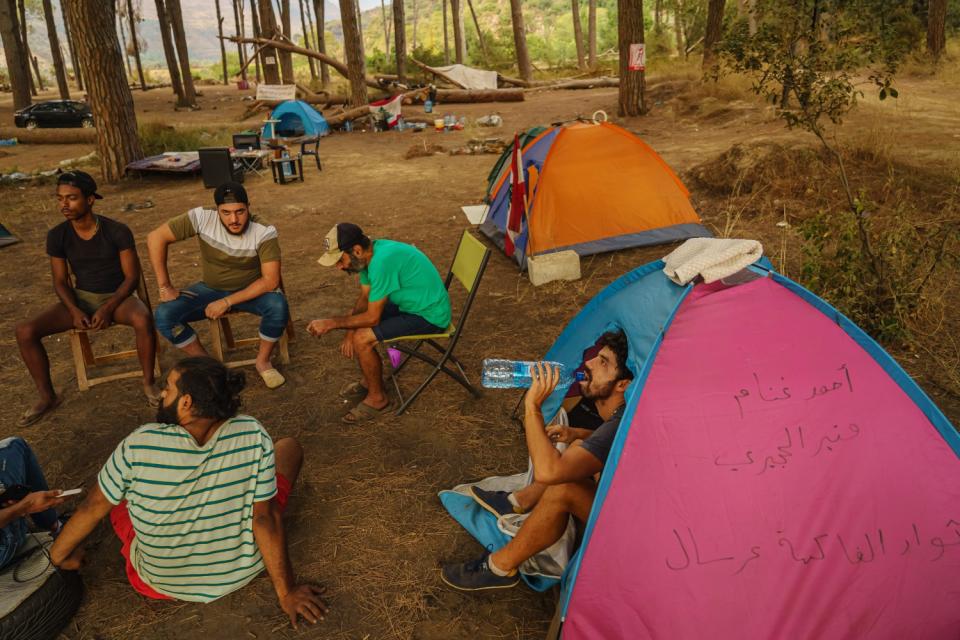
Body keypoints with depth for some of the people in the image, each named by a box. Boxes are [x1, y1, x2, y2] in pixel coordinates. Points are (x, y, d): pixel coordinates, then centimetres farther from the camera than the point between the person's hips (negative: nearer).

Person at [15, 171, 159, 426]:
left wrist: (107, 309, -23)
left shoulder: (117, 231, -15)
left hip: (117, 296, -3)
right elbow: (60, 281, 2)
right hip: (81, 297, 3)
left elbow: (132, 276, -11)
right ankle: (47, 396, 1)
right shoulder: (57, 236, -6)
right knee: (25, 331, -17)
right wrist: (74, 310, -17)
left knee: (143, 319, -38)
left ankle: (149, 383, -15)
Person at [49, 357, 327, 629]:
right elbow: (266, 518, -19)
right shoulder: (253, 437, -25)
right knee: (289, 447, 15)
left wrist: (59, 554, 11)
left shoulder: (138, 446, -25)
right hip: (241, 572, 0)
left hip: (160, 583, 1)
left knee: (117, 490, 23)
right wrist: (286, 592, -7)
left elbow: (92, 508, -9)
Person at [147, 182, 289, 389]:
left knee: (278, 306, -34)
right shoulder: (202, 218, -22)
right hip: (211, 289, 2)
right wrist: (165, 286, -16)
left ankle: (263, 361, -6)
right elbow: (156, 237, -17)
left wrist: (227, 302, -28)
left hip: (251, 290, -2)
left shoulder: (264, 233, -25)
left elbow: (271, 281, -26)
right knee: (164, 315, -21)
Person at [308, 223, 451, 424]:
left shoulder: (382, 261, -31)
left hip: (429, 314, -10)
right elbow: (365, 298, 7)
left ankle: (378, 398, 2)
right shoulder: (370, 253, -2)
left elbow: (372, 317, -26)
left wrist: (330, 323, -18)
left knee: (362, 339, -19)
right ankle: (370, 381, 25)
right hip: (409, 302, 10)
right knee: (355, 325, 9)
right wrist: (349, 332, -7)